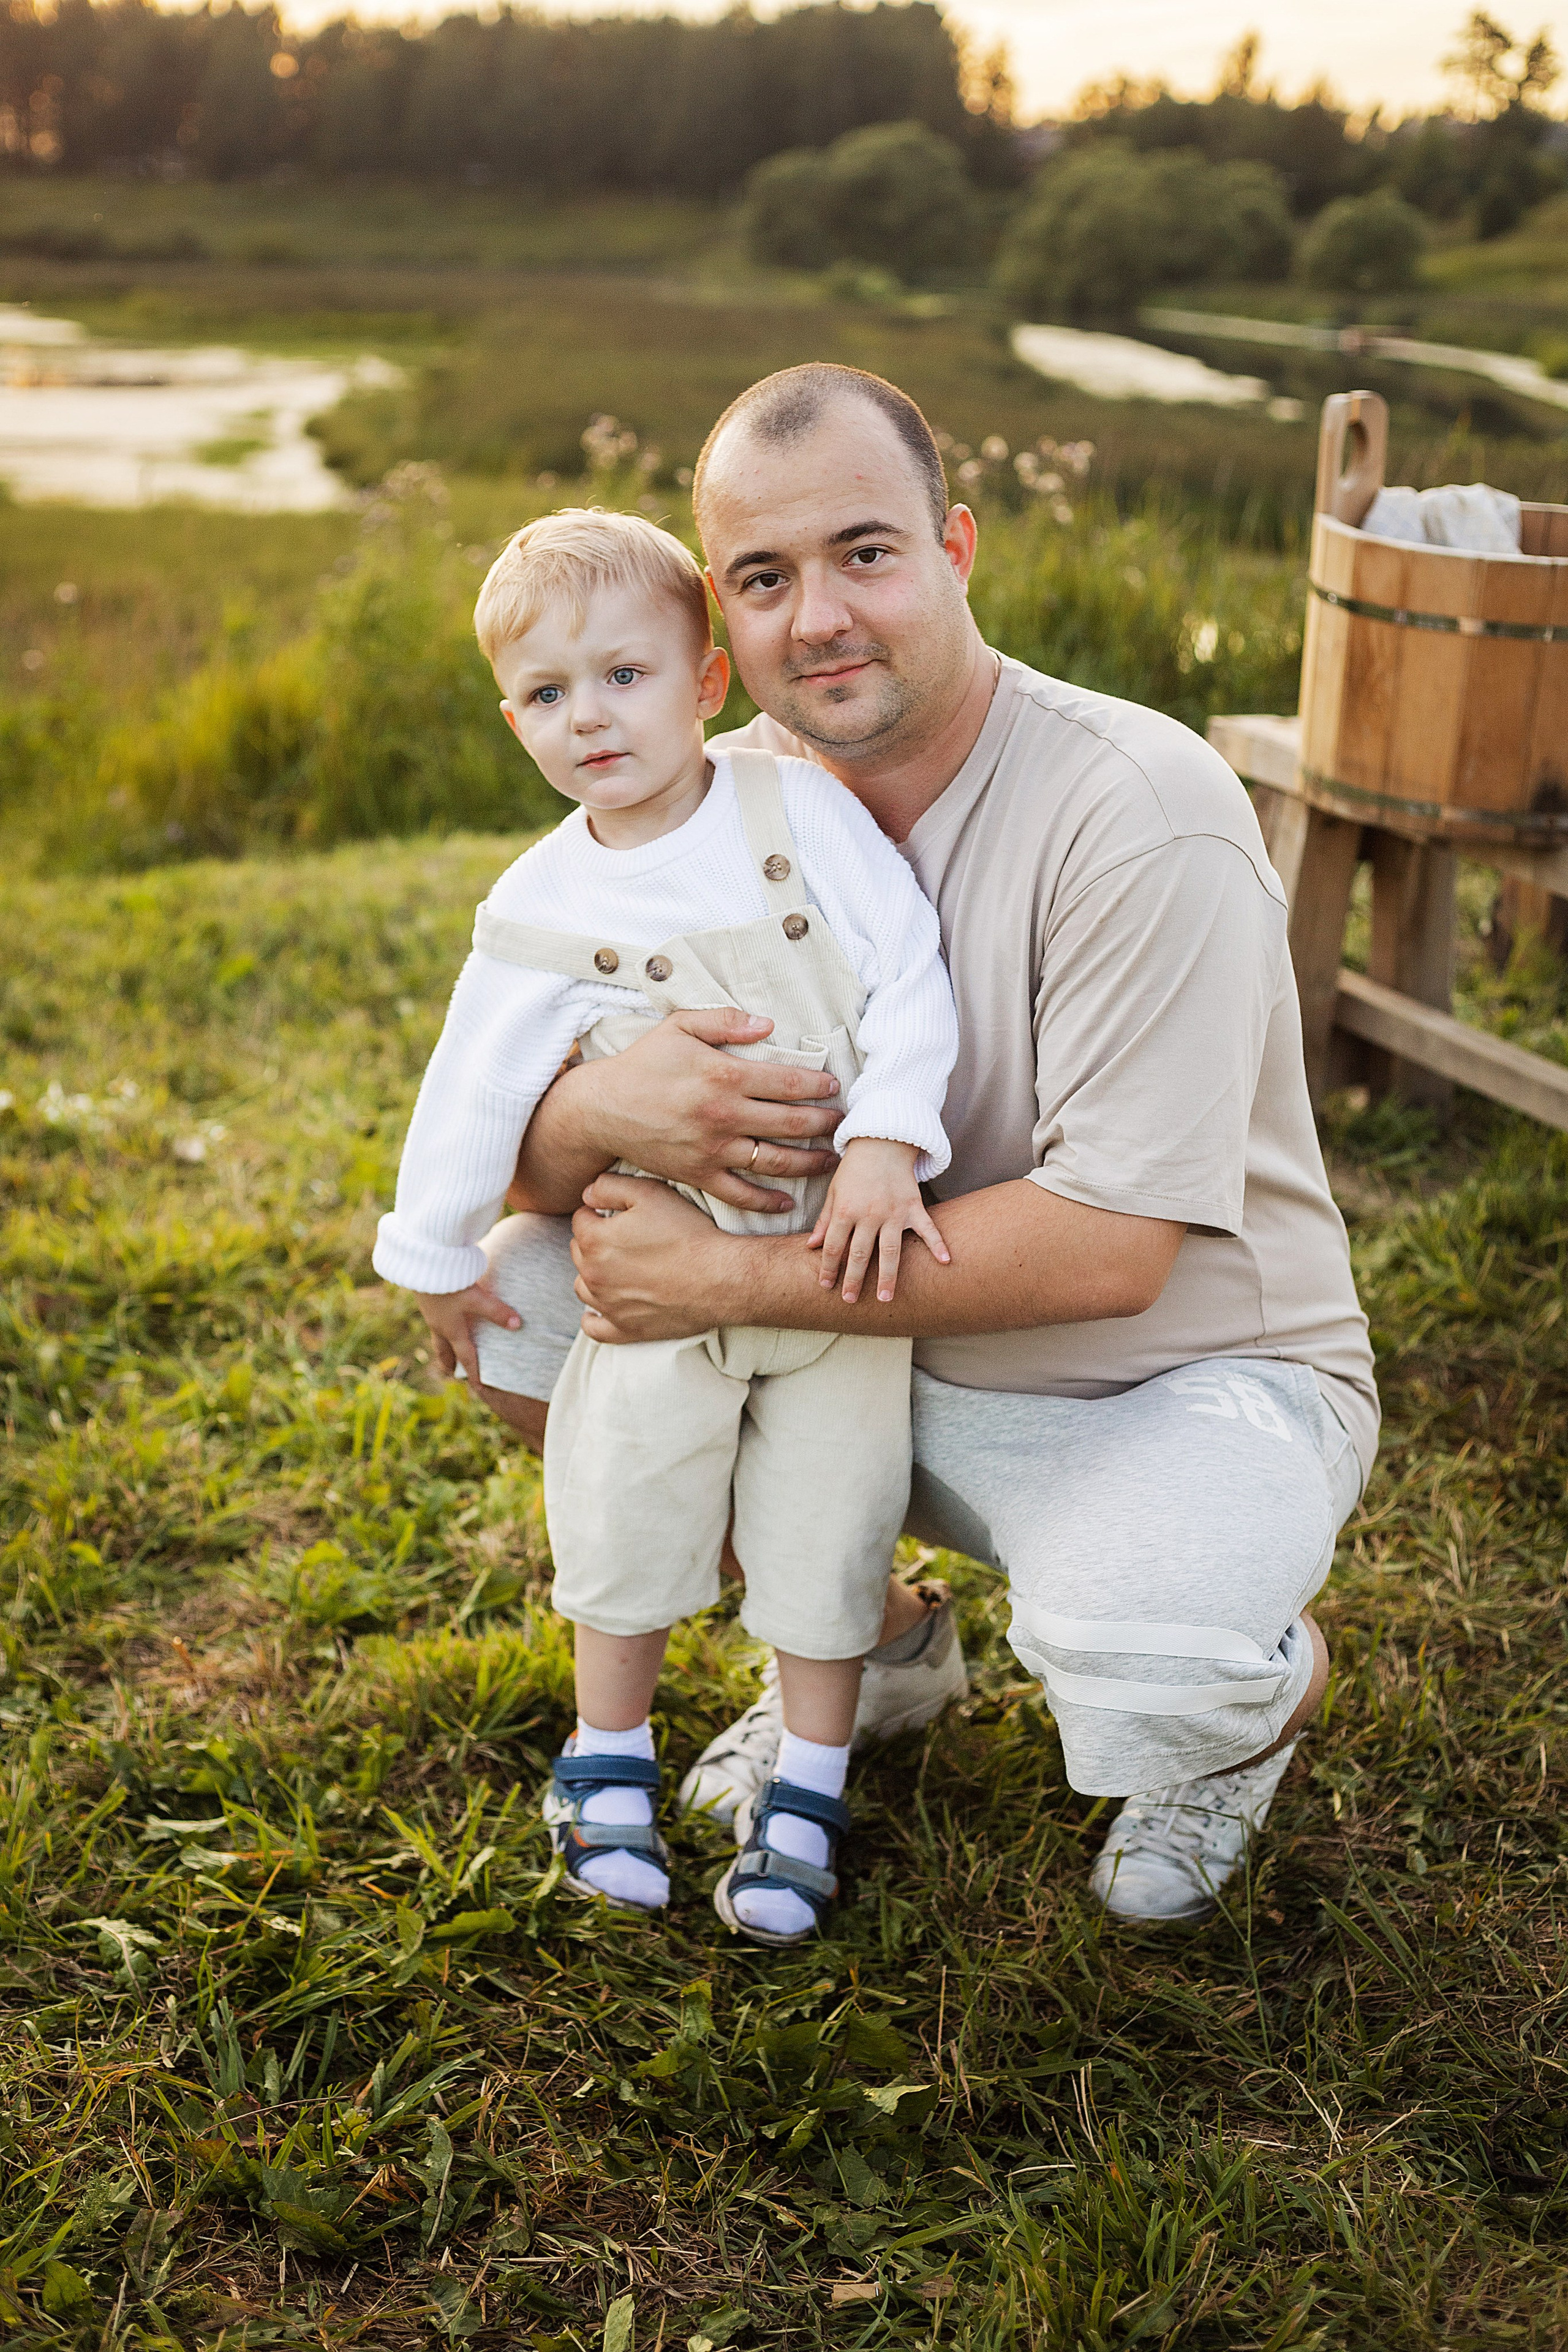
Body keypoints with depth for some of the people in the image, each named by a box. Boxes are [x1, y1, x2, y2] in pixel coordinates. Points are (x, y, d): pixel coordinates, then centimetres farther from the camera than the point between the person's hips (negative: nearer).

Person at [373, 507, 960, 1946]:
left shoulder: (802, 809, -8)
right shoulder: (542, 909, -4)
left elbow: (908, 977, -11)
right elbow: (476, 1089, 4)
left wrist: (888, 1143, -22)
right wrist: (437, 1257, 11)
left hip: (846, 1251, -1)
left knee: (826, 1525, 7)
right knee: (629, 1508, 10)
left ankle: (808, 1788, 26)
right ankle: (609, 1757, 34)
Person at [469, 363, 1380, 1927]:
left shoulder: (1139, 811, -24)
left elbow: (1108, 1249, -28)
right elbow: (517, 1162, -5)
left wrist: (726, 1280, -27)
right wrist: (601, 1110, -31)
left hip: (1192, 1381, -5)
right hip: (887, 1348, 6)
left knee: (1136, 1667, -36)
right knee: (520, 1291, -6)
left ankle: (1266, 1685, 7)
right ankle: (873, 1638, 16)